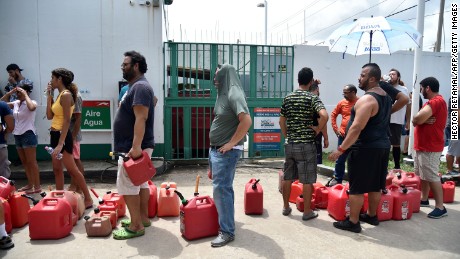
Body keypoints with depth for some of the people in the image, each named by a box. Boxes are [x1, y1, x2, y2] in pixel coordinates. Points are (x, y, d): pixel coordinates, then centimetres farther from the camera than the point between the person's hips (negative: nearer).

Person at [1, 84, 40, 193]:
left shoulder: (31, 102, -9)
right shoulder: (16, 103, 9)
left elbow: (31, 107, -32)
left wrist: (25, 95, -20)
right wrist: (10, 92, 2)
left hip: (28, 134, -7)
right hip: (17, 135, 8)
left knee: (31, 162, -4)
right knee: (24, 162, 13)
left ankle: (37, 186, 1)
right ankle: (30, 184, 24)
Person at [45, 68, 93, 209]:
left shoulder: (66, 95, -16)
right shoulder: (60, 95, 11)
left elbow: (67, 121, -21)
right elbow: (49, 116, 11)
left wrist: (60, 144, -24)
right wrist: (49, 95, 9)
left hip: (63, 136, -10)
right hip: (55, 134, 10)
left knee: (72, 170, -6)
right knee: (57, 169, 14)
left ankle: (88, 199, 1)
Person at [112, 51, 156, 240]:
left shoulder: (140, 87, -16)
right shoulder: (136, 86, 17)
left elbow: (141, 118, -26)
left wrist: (136, 146, -32)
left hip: (134, 148, -11)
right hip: (134, 146, 11)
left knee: (127, 186, -6)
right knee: (140, 183, 15)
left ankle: (136, 226, 2)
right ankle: (143, 218, 26)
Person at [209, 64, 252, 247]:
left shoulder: (234, 93, -16)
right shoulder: (223, 94, 13)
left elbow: (246, 121, -28)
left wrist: (231, 143, -22)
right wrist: (214, 148, 16)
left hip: (226, 151, -9)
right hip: (216, 149, 9)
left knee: (221, 188, -7)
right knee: (223, 187, 18)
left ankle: (227, 231, 3)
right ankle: (225, 220, 33)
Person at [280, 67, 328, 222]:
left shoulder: (287, 98, 6)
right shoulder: (313, 98, -9)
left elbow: (281, 121, 10)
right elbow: (324, 115, -26)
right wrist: (318, 129, -11)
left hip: (290, 144, 5)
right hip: (306, 145, -5)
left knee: (287, 177, 13)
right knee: (307, 180, 4)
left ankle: (286, 207, 25)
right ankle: (307, 212, 13)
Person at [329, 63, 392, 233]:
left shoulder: (367, 99, -19)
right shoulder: (386, 97, 12)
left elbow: (356, 128, -25)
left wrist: (340, 149, -22)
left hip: (365, 148, -9)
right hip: (383, 146, 9)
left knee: (356, 187, 0)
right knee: (375, 185, 18)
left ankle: (353, 222, 7)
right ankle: (372, 216, 32)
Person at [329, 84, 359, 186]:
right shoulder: (342, 103, 3)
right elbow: (333, 115, 13)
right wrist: (335, 128, 6)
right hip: (343, 136, 3)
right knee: (340, 159, 11)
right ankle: (337, 179, 26)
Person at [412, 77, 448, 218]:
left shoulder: (436, 101, -17)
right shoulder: (433, 101, 18)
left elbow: (416, 119, -27)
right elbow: (415, 121, 9)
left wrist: (421, 119, -6)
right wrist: (424, 119, -11)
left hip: (430, 147, -10)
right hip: (423, 145, 10)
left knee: (432, 177, -6)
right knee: (423, 174, 17)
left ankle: (440, 207, 0)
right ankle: (424, 199, 29)